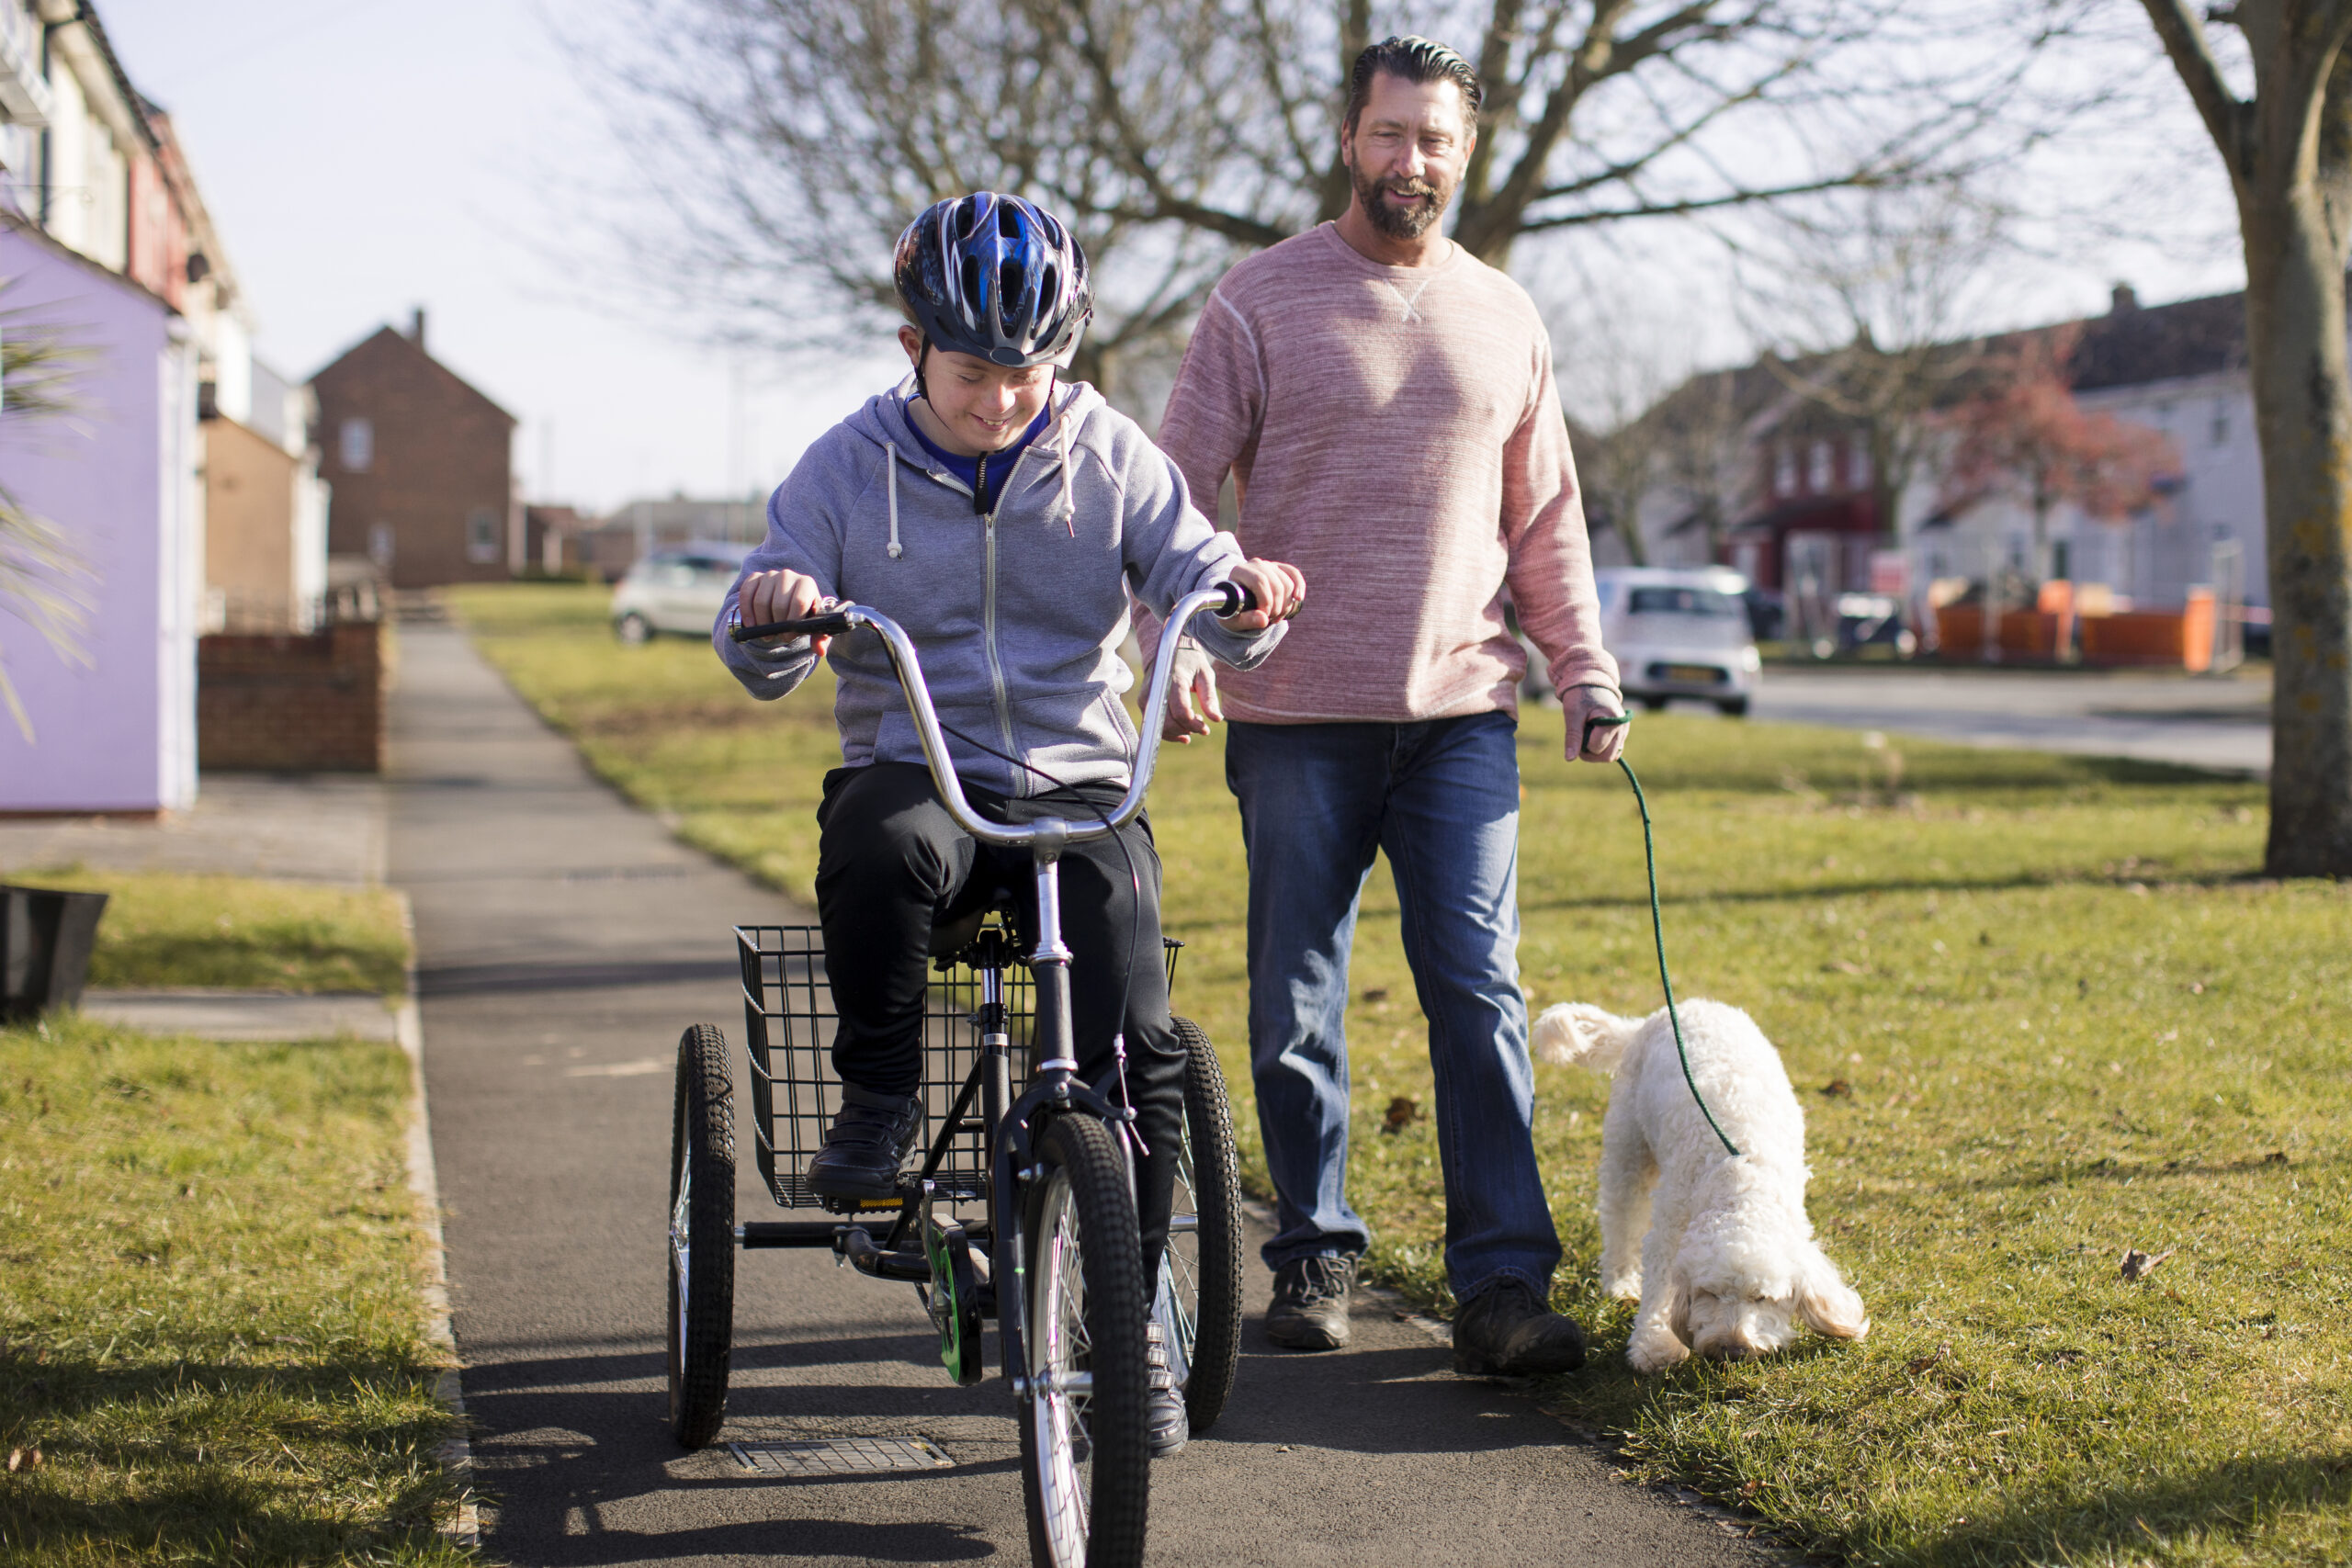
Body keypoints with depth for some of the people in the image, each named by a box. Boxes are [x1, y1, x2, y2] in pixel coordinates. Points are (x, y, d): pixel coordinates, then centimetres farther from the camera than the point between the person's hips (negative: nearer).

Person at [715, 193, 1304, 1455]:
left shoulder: (1107, 456, 5)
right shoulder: (849, 467, 3)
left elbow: (1196, 577, 1)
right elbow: (762, 664, 0)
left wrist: (1247, 593, -24)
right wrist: (770, 618, -25)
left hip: (1078, 788, 1)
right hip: (909, 772, -1)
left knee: (1137, 1044, -19)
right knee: (882, 848, -40)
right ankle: (878, 1101, -14)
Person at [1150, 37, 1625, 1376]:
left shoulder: (1505, 319, 12)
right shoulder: (1264, 301, 1)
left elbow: (1546, 521, 17)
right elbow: (1179, 487, -1)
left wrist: (1588, 675, 9)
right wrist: (1177, 648, -15)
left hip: (1463, 716, 2)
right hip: (1299, 715, -2)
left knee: (1481, 991, -5)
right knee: (1297, 1002, 5)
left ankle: (1505, 1281, -5)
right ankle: (1316, 1257, 17)